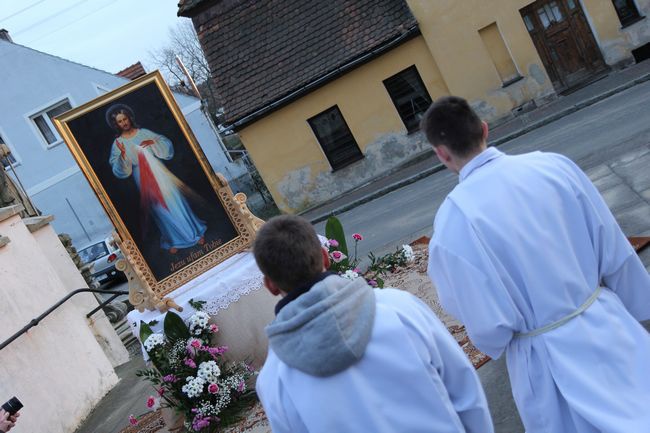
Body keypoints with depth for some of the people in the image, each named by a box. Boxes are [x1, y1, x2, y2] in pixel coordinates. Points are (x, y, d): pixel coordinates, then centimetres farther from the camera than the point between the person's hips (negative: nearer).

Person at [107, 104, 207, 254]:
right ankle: (173, 240, 22)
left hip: (159, 173, 1)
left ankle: (194, 231, 21)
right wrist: (122, 155, -29)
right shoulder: (118, 143, -4)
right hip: (144, 181, -1)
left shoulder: (144, 132, 1)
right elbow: (119, 170, -11)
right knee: (160, 209, 6)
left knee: (175, 201, 7)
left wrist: (153, 142, -19)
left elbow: (167, 144, -1)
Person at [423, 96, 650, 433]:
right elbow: (617, 254, -2)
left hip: (549, 360, -3)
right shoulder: (553, 164, -12)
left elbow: (486, 323, -18)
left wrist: (492, 342, 5)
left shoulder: (453, 218, -23)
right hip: (608, 324, 3)